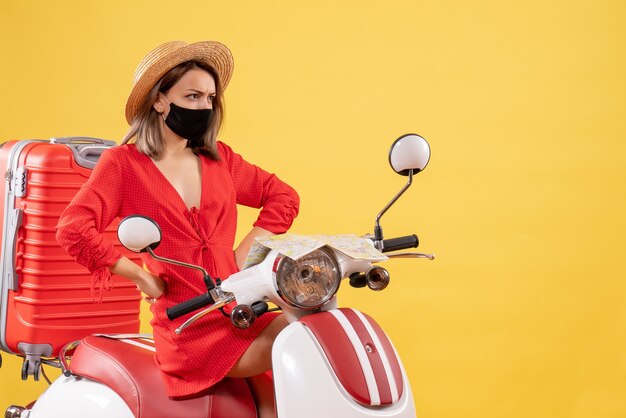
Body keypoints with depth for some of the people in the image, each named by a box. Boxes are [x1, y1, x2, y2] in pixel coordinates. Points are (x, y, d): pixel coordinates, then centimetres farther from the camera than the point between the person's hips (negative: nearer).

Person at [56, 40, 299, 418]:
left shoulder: (219, 158, 14)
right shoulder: (124, 164, 1)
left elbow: (284, 196, 19)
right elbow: (74, 229, -11)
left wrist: (244, 252, 6)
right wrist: (145, 279, -9)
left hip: (239, 314, 5)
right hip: (189, 331, -5)